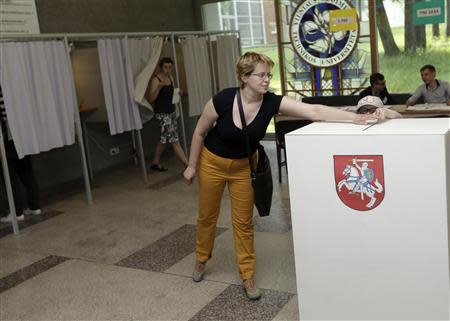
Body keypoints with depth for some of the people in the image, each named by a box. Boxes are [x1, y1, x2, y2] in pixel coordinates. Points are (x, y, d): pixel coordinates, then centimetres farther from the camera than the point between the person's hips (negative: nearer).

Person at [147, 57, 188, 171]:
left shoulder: (170, 78, 10)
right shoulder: (155, 80, -12)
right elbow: (151, 99, -17)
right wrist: (159, 87, -29)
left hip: (171, 111, 8)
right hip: (162, 113, -8)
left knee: (164, 139, 15)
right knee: (174, 140, -7)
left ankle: (155, 163, 28)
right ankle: (187, 165, -5)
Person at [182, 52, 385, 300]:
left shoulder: (272, 102, -23)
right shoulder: (222, 100, -28)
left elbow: (315, 112, -33)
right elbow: (200, 132, -12)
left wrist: (357, 117, -43)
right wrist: (192, 166, -5)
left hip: (243, 166, 2)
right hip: (212, 163, -1)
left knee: (244, 221, 7)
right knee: (207, 216, 14)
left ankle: (247, 277, 21)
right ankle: (201, 260, 40)